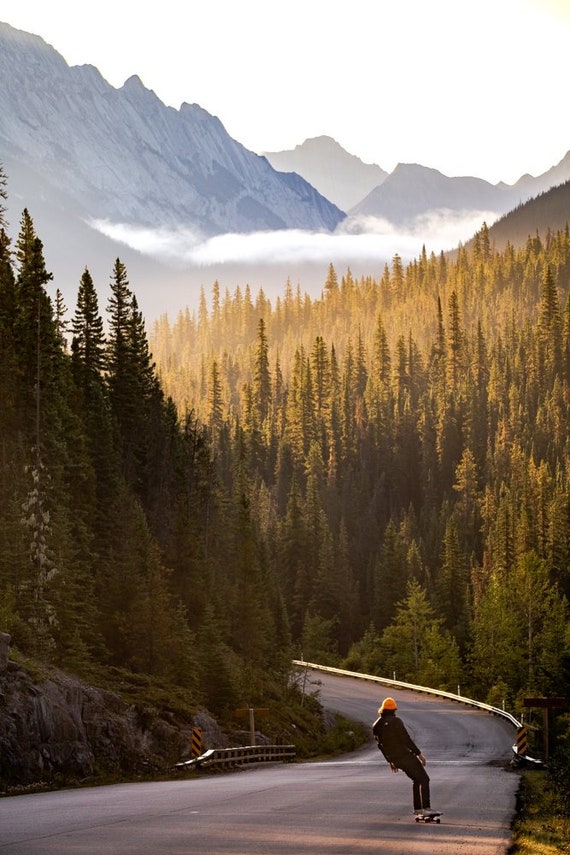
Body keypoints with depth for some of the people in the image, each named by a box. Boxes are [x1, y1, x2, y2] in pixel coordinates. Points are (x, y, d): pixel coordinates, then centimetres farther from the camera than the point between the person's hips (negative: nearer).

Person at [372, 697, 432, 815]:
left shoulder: (376, 726, 8)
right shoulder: (395, 721, -14)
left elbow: (381, 745, 15)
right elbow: (406, 739, -16)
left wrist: (390, 761, 24)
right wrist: (419, 753, -10)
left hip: (395, 759, 7)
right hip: (406, 755, -7)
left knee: (417, 779, 20)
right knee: (424, 779, 0)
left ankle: (417, 808, 17)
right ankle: (426, 807, -11)